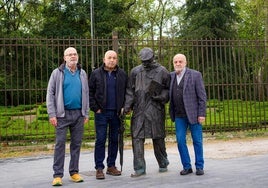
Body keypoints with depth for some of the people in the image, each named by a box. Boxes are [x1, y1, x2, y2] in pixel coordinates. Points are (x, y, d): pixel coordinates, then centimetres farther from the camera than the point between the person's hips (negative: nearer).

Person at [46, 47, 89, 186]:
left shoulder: (82, 73, 10)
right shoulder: (57, 73, 0)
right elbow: (50, 94, -2)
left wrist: (86, 113, 9)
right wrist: (52, 114, -9)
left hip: (78, 114, 4)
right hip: (63, 114, -3)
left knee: (76, 143, 8)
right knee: (60, 143, -3)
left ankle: (74, 172, 18)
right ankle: (58, 175, 3)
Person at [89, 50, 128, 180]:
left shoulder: (122, 74, 6)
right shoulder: (96, 74, 1)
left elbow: (127, 91, 12)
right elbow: (90, 92, 1)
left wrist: (125, 107, 2)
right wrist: (95, 108, -6)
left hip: (116, 113, 3)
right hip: (101, 112, -2)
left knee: (114, 140, 9)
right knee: (100, 140, -2)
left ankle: (111, 166, 20)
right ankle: (99, 168, 5)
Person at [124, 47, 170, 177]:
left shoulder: (162, 71, 3)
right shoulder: (135, 71, 9)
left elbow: (168, 90, 7)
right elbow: (130, 90, 9)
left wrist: (160, 96, -11)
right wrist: (127, 105, -1)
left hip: (155, 109, -2)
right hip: (139, 110, 2)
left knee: (158, 137, 7)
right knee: (137, 138, -4)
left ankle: (163, 164, 26)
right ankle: (139, 168, 1)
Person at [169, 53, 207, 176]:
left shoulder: (195, 75, -5)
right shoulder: (171, 76, 7)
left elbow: (202, 96, -6)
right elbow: (169, 94, 14)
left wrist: (201, 114, -11)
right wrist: (171, 113, 0)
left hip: (193, 114, -3)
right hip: (179, 116, 3)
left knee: (197, 141, 4)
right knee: (180, 141, 2)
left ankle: (199, 167, 16)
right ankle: (187, 167, 14)